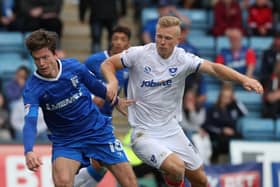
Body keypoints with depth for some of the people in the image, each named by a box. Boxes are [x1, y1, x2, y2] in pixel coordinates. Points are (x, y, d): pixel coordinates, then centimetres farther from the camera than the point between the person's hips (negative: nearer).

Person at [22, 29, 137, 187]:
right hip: (65, 141, -2)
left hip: (98, 131, 2)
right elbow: (30, 122, -33)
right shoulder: (32, 89, -19)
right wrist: (29, 151, -52)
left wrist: (116, 101, 26)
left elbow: (96, 86, 8)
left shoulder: (75, 67, -13)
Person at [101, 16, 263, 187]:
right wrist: (113, 82, -21)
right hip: (144, 133, -4)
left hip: (172, 130, 4)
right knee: (177, 167, -29)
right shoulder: (139, 54, -11)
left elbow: (213, 68, -16)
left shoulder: (183, 59, -6)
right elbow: (108, 64, 0)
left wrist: (243, 79, -31)